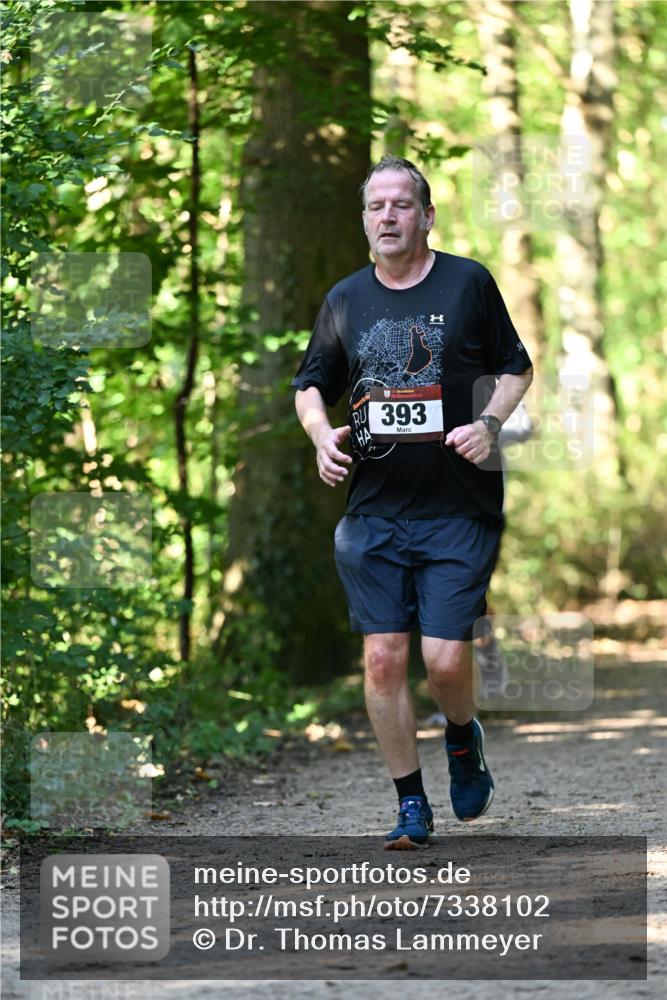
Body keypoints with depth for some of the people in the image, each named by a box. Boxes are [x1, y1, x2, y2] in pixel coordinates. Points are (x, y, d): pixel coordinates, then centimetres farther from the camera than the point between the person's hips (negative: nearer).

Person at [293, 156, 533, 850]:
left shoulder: (469, 283, 2)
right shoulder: (345, 299, 9)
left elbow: (516, 368, 9)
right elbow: (310, 386, 19)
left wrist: (489, 422, -9)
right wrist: (322, 433, -2)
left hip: (460, 512, -3)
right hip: (373, 512, 3)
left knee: (445, 660, -8)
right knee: (383, 656, -3)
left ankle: (463, 739, 26)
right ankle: (411, 805, 9)